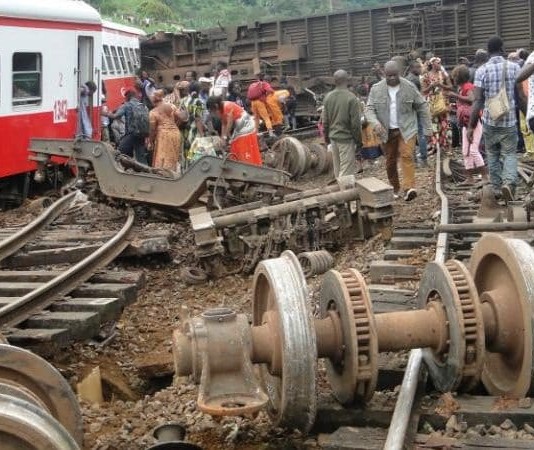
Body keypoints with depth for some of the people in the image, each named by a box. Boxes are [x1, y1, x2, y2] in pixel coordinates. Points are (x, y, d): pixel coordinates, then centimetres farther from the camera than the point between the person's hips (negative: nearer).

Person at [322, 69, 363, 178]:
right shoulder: (351, 98, -16)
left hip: (333, 138, 6)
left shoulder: (328, 97, 2)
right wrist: (358, 140, -2)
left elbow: (325, 120, 9)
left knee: (337, 168, 16)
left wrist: (326, 137, 20)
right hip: (346, 138, -6)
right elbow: (356, 123, -13)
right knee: (347, 170, -3)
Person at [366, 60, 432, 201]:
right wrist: (375, 123, -24)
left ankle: (409, 188, -25)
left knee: (407, 156, -18)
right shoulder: (376, 89, -1)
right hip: (387, 131, 2)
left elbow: (422, 107, 3)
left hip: (407, 129, -2)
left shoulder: (409, 87, -3)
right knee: (390, 161, 9)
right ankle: (394, 189, 25)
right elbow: (369, 109, -4)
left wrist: (428, 128, 2)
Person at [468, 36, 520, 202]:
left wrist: (471, 126, -7)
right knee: (509, 154, 7)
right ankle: (508, 182, -17)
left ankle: (497, 187, 20)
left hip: (489, 121, 0)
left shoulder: (482, 70, -6)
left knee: (493, 155, 16)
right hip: (509, 120, 0)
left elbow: (478, 101, -10)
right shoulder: (514, 67, -1)